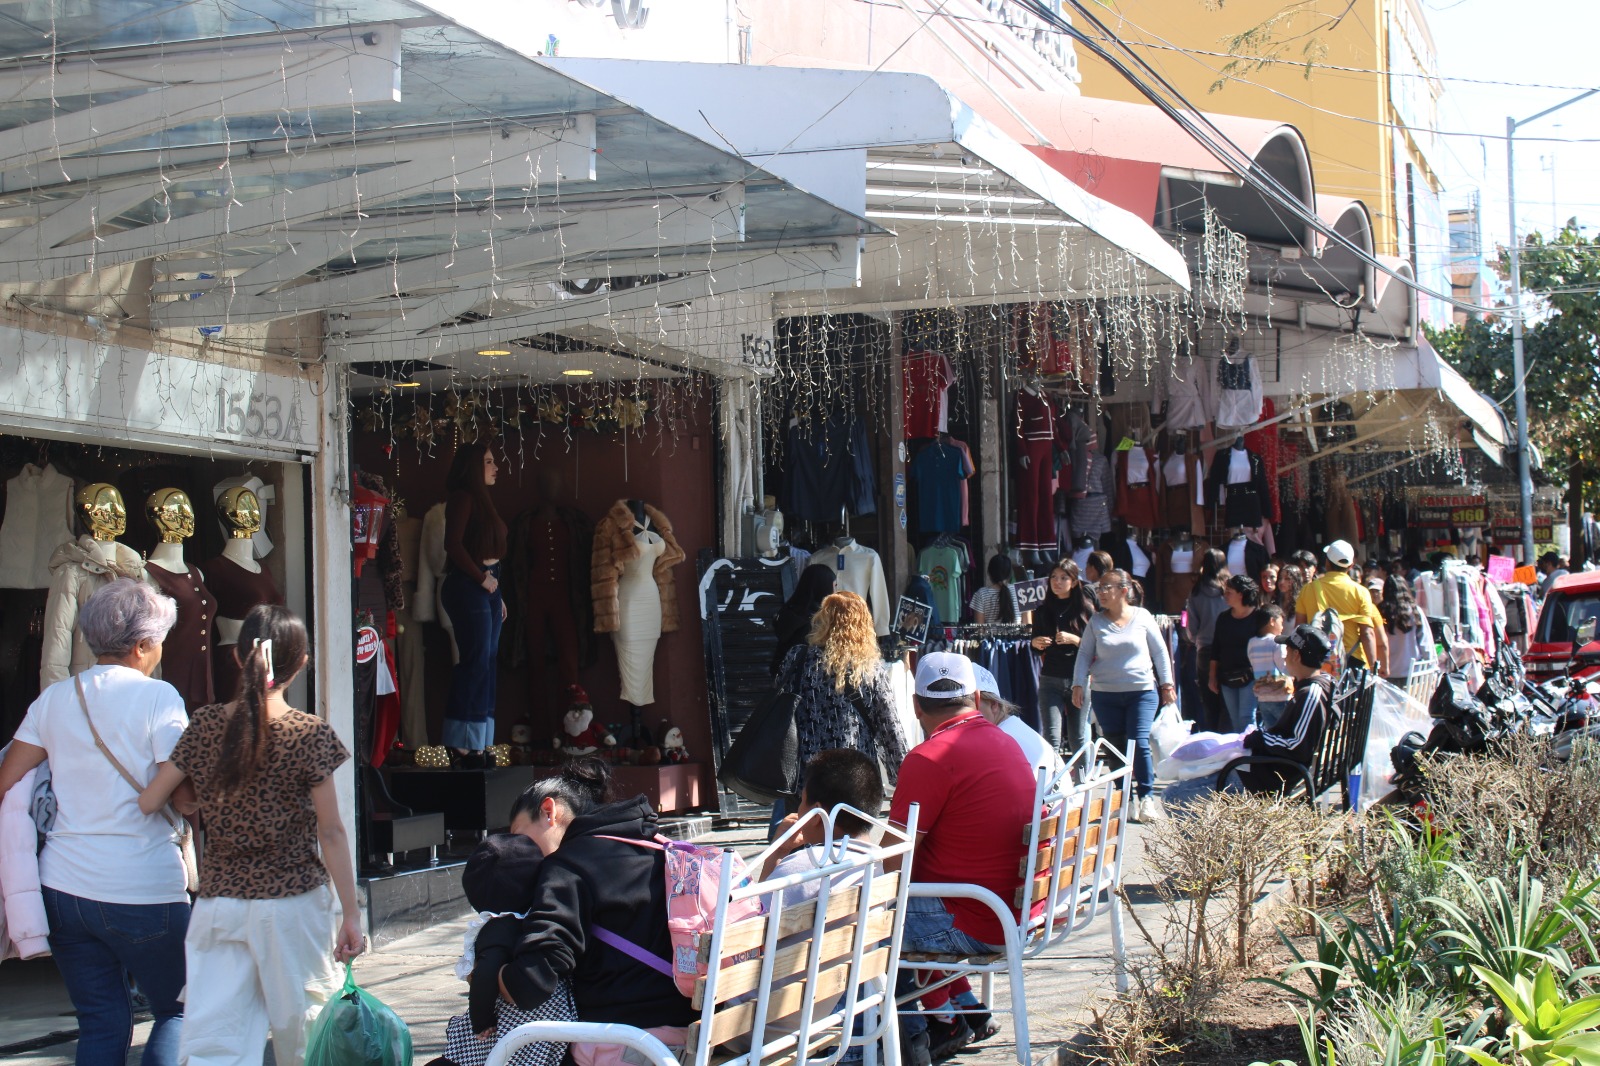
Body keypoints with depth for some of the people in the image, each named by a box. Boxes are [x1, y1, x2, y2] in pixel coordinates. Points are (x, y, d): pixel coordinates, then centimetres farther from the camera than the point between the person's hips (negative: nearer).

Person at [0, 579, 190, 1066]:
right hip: (143, 891, -5)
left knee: (101, 1025, 12)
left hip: (64, 885, 5)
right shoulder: (157, 697, -8)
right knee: (179, 1010, 11)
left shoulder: (54, 698, 8)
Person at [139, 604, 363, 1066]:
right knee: (299, 1026, 15)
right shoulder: (310, 735, -9)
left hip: (217, 903, 2)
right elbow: (331, 833, -7)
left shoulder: (205, 726, -1)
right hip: (294, 904, -2)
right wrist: (351, 913, -2)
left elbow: (148, 801, 2)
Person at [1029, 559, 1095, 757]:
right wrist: (1036, 643, -4)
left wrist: (1075, 640, -16)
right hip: (1050, 681, 2)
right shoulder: (1042, 611, 11)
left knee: (1079, 738, 3)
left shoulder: (1085, 609, 2)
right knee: (1052, 738, -7)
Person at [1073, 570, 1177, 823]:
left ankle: (1147, 797, -6)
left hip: (1142, 691, -2)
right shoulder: (1096, 622, 5)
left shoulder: (1142, 617, 2)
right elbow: (1084, 654, 6)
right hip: (1105, 695, 2)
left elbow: (1160, 652, 8)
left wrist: (1167, 684, 6)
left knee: (1139, 742, -14)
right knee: (1116, 748, 2)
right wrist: (1078, 684, -5)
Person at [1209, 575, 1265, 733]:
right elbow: (1215, 650, 13)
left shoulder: (1258, 617, -6)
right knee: (1234, 722, 8)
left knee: (1247, 718, -11)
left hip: (1249, 677, -5)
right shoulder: (1223, 618, 10)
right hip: (1226, 678, 5)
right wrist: (1212, 676, 11)